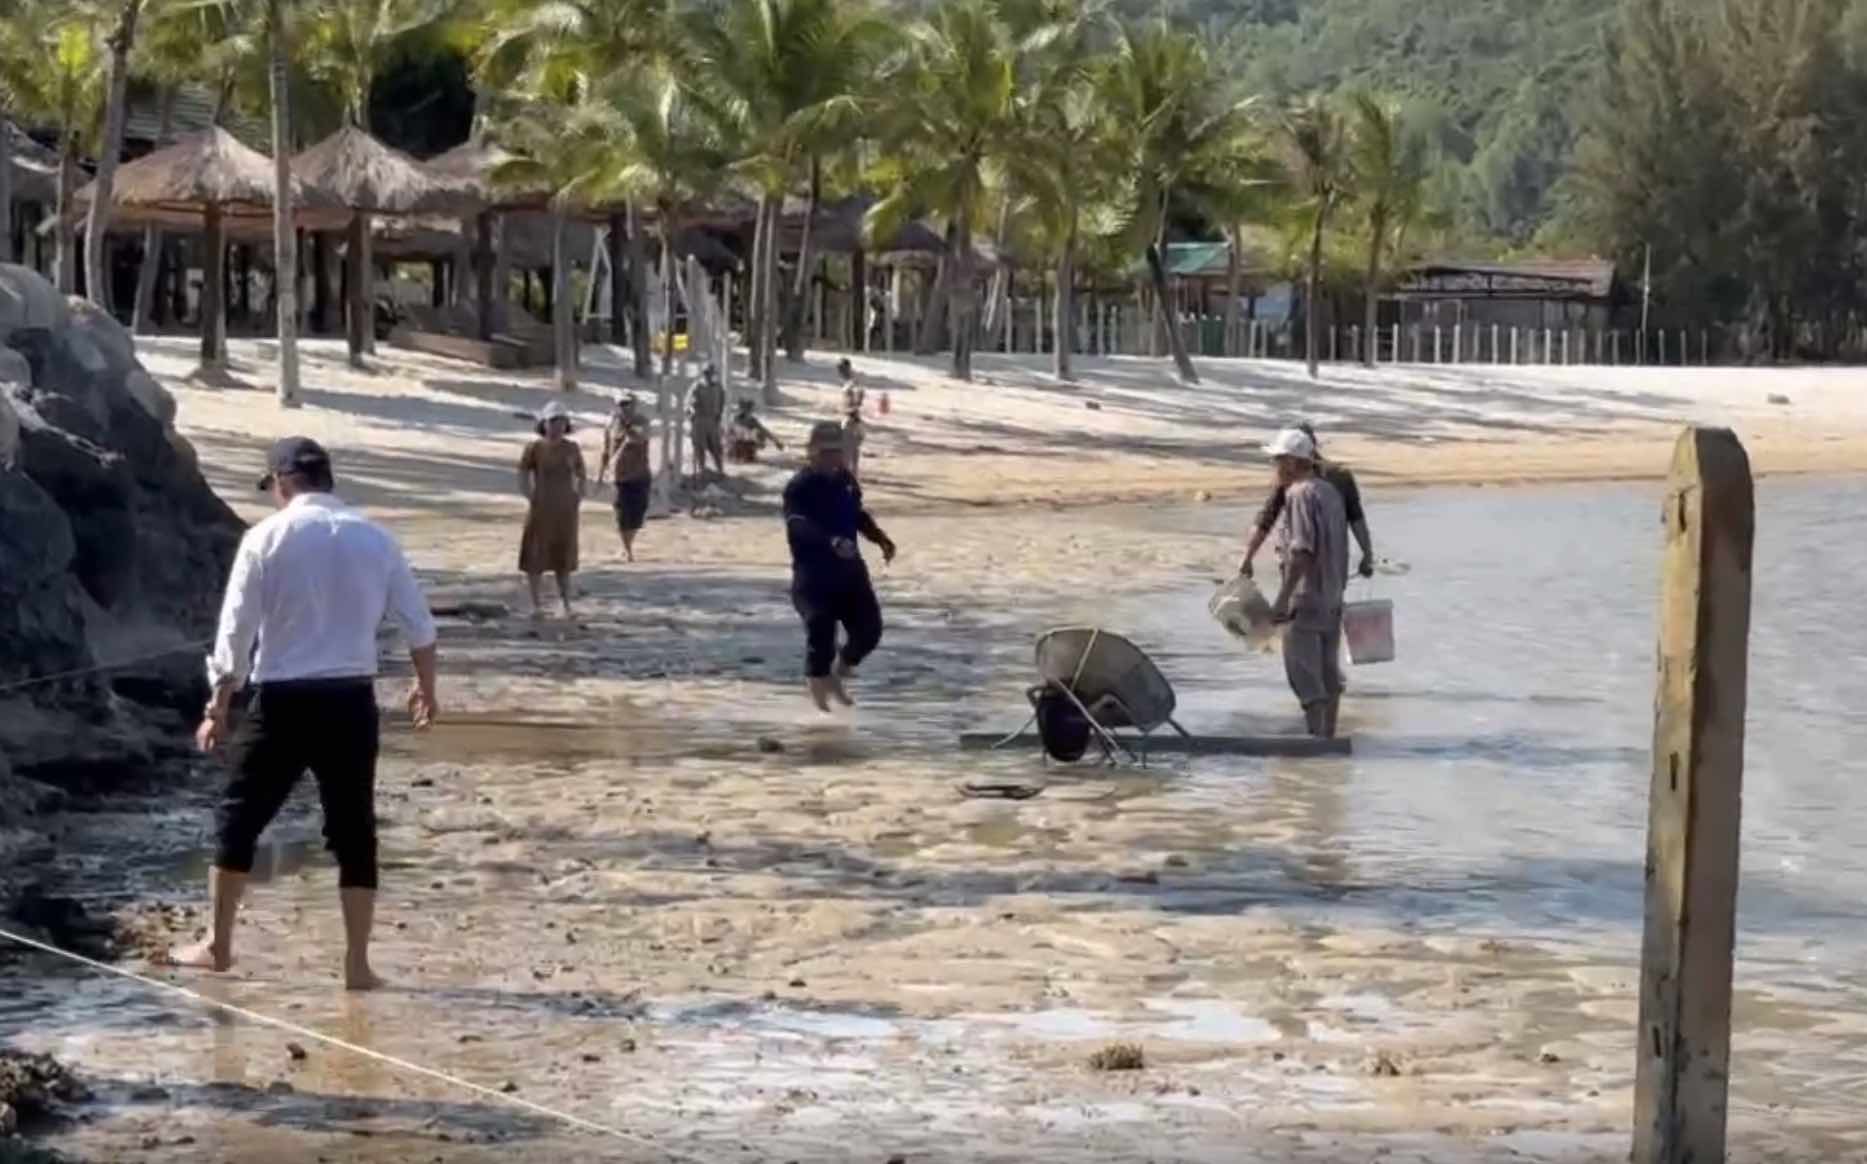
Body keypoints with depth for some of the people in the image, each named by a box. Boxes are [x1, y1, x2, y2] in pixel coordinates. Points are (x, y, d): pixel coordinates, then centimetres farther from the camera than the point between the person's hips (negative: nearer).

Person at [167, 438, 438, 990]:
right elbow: (419, 625, 9)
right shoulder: (374, 539, 5)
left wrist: (218, 708, 3)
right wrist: (425, 688, 25)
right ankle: (357, 963, 8)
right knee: (353, 831, 9)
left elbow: (236, 632, -5)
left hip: (283, 700, -2)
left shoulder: (267, 537, -5)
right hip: (351, 700, 3)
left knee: (239, 820, 14)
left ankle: (217, 945, 22)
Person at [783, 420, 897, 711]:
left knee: (869, 629, 4)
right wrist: (832, 541, -49)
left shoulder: (846, 480, 7)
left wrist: (880, 538, 10)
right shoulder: (799, 488, -16)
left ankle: (837, 675, 30)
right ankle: (819, 689, 7)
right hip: (813, 573, -7)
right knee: (821, 633, -13)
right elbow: (801, 526, -33)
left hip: (849, 569, 7)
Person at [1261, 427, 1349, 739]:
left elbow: (1301, 551, -23)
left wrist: (1283, 597, -23)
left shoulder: (1300, 494, -15)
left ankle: (1315, 735, -6)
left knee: (1303, 671, -5)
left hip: (1306, 597, -9)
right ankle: (1328, 734, 19)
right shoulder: (1329, 491, 12)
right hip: (1332, 597, 9)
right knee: (1329, 672, 13)